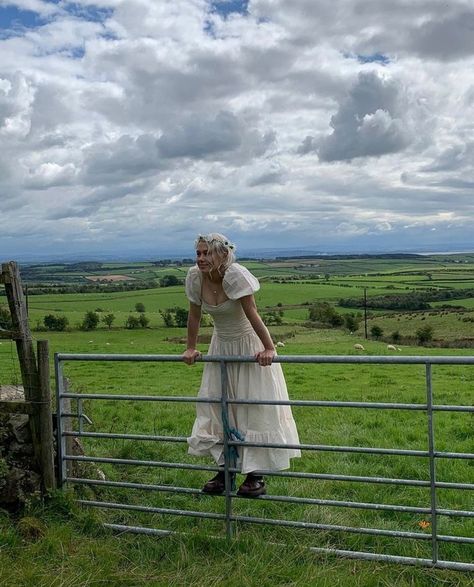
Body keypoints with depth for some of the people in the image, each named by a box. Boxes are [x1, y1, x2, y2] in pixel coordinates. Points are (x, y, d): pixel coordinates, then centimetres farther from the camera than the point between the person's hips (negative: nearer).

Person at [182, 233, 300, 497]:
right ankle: (225, 469, 20)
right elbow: (194, 316, 1)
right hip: (221, 346, 6)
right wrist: (191, 349, 7)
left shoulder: (235, 274, -25)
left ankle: (256, 475, 7)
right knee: (214, 404, 6)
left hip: (249, 344, -6)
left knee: (254, 406, -2)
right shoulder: (195, 277, -10)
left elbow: (252, 314, -26)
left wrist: (269, 348, -25)